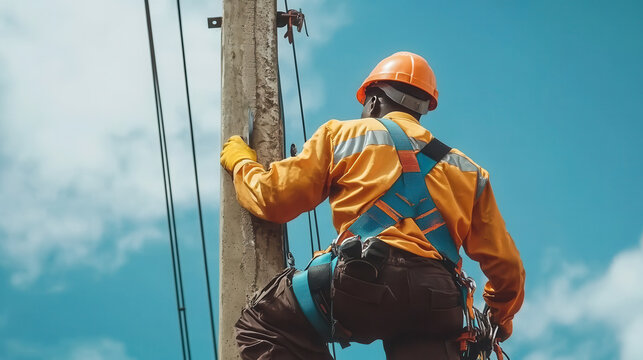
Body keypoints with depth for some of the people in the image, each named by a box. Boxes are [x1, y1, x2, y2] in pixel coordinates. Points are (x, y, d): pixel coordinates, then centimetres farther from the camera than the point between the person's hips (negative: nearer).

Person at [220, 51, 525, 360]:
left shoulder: (342, 135, 18)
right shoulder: (464, 168, 27)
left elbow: (274, 199, 17)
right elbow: (503, 260, 25)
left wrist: (241, 162, 39)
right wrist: (502, 315, 45)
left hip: (369, 281, -4)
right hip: (437, 304, 4)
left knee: (259, 324, 13)